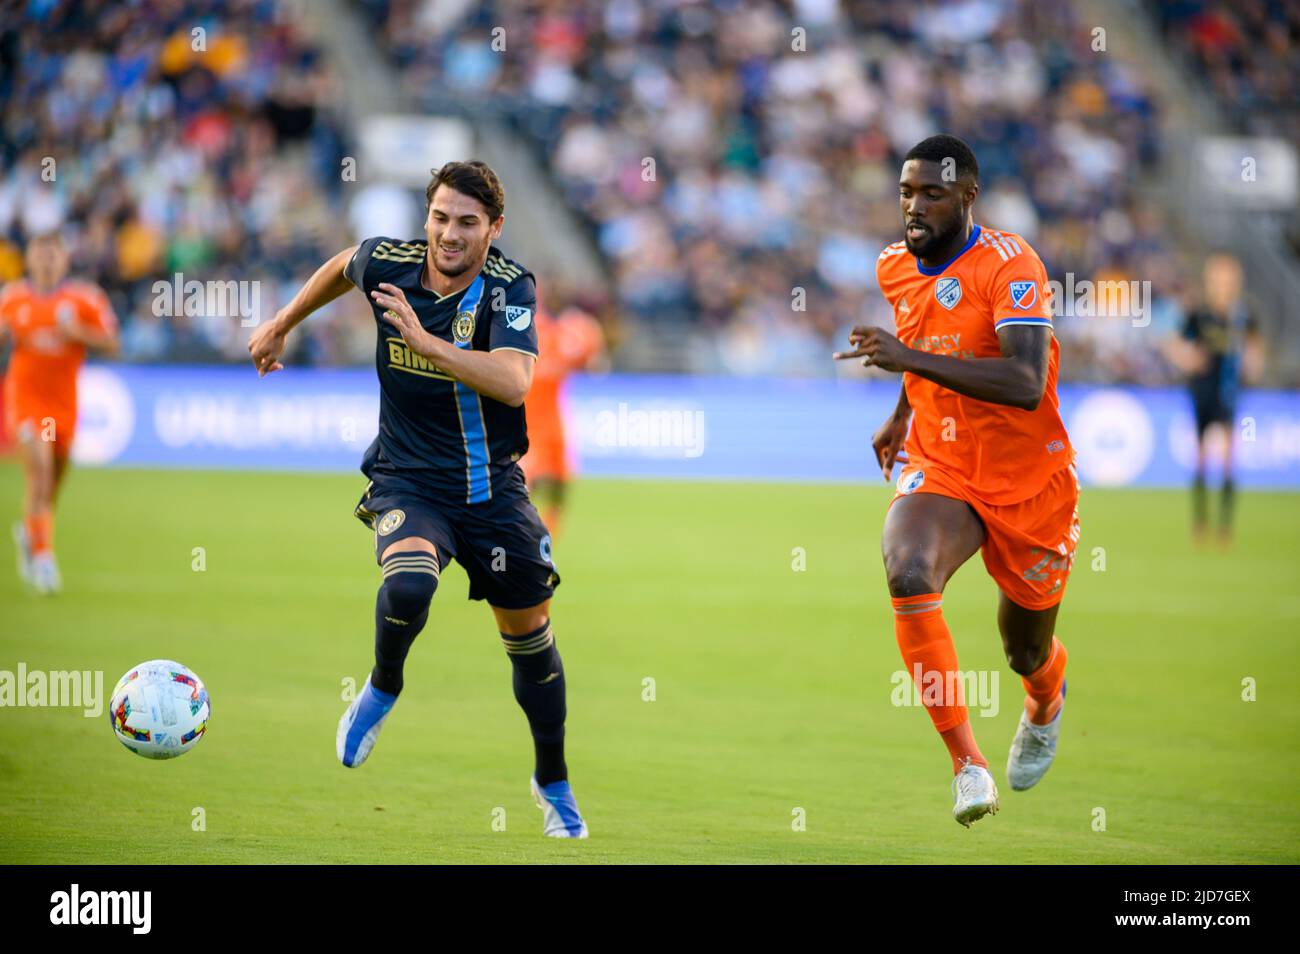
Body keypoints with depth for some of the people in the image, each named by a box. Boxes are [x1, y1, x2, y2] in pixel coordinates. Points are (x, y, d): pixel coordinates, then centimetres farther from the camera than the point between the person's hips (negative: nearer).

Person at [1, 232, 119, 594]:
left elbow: (110, 344, -4)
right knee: (38, 468, -19)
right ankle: (42, 554, -19)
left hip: (64, 398, 2)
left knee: (55, 479, 11)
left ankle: (29, 532, 40)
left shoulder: (85, 298, -3)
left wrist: (77, 332, -19)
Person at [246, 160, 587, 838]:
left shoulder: (510, 287, -17)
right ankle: (382, 691, 0)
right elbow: (343, 266, 18)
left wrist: (425, 341, -41)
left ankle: (552, 782, 31)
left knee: (530, 631, 9)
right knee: (408, 580, -32)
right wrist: (281, 324, 27)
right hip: (407, 478, 0)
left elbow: (513, 382, -34)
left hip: (491, 485, 0)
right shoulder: (387, 263, -9)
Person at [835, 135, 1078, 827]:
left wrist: (911, 359, -40)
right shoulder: (894, 269, 1)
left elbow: (1025, 382, -34)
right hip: (940, 471, 3)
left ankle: (1046, 703, 55)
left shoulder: (1009, 264, -20)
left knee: (1027, 652, 14)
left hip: (1030, 484, -3)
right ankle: (968, 765, -28)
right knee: (908, 572, -30)